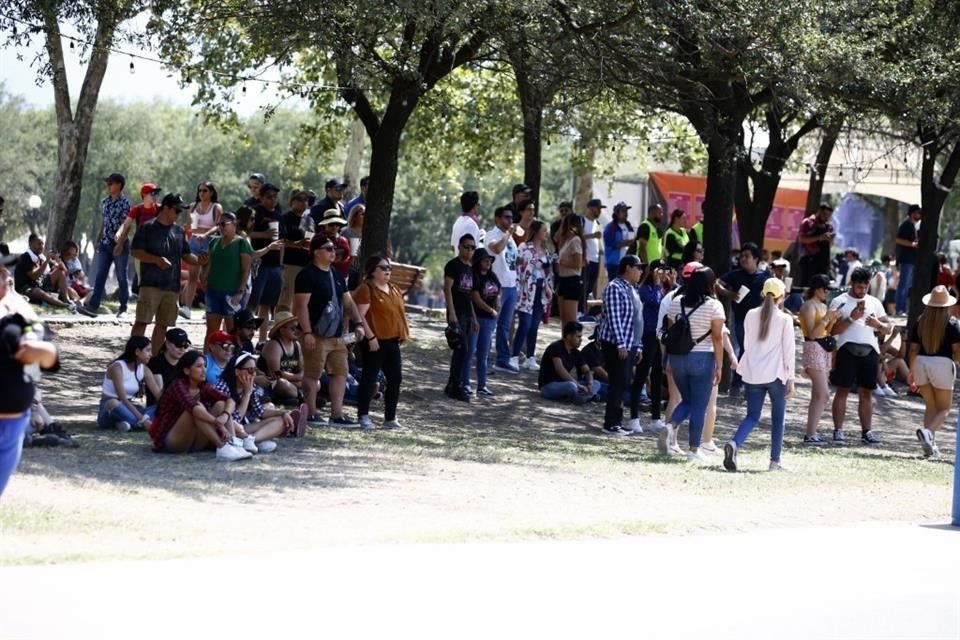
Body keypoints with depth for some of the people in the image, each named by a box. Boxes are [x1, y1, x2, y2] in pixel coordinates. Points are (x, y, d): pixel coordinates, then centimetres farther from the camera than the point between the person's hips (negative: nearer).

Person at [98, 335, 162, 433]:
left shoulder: (144, 369, 2)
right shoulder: (118, 367, -18)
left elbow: (158, 393, -3)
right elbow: (123, 398, -27)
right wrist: (142, 419, -34)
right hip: (108, 410, -6)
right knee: (113, 403, -42)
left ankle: (127, 423, -37)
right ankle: (141, 424, -43)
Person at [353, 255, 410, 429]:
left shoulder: (394, 290, 17)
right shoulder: (366, 289, -8)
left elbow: (400, 313, 25)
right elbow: (360, 315, -15)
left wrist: (405, 333, 13)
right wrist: (370, 337, -21)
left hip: (392, 341, 8)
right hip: (375, 342, -8)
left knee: (395, 379, 8)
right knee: (369, 378, -4)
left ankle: (390, 418, 16)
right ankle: (363, 416, 2)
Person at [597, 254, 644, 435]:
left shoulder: (633, 290, 17)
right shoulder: (615, 288, -12)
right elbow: (614, 318, -18)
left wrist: (638, 346, 17)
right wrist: (621, 344, -22)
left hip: (630, 345, 9)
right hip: (616, 345, -9)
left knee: (623, 384, 9)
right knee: (618, 383, -9)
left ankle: (617, 422, 13)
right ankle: (611, 424, -6)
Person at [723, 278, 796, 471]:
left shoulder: (751, 315, 6)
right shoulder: (785, 319, -5)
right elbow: (789, 350, -4)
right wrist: (790, 378, -1)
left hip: (753, 374, 3)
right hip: (776, 374, -3)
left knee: (752, 416, 6)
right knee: (778, 418, 9)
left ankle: (735, 444, -22)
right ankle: (775, 461, 8)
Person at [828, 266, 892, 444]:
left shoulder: (874, 303, 15)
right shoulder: (840, 302, 3)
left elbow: (888, 328, 14)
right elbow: (833, 329, -6)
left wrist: (878, 324, -7)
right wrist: (851, 318, -16)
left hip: (870, 350, 4)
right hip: (848, 349, -4)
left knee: (866, 392, 6)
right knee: (843, 390, -4)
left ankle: (866, 431, 9)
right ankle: (838, 430, -3)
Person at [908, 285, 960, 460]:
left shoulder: (920, 322, 4)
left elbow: (913, 349, 5)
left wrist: (911, 371, 14)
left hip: (921, 363, 4)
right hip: (942, 364, -4)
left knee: (930, 405, 17)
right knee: (944, 408, 8)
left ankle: (930, 445, 10)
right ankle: (928, 431, -21)